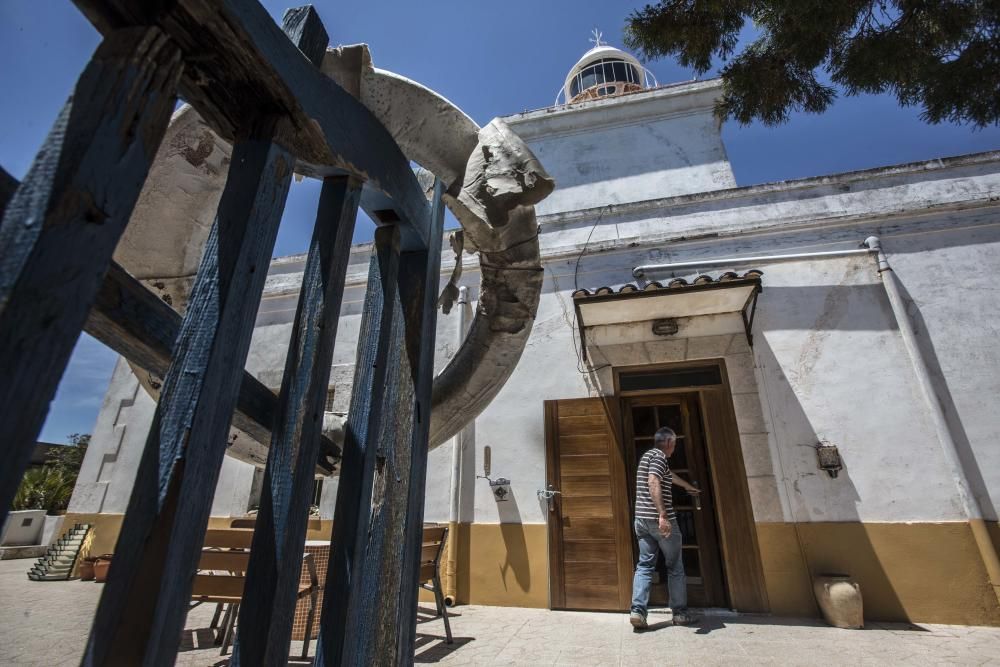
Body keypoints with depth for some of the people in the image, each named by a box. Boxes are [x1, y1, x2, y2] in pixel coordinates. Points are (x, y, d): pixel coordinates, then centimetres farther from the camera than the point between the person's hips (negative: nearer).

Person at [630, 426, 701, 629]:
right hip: (660, 520, -7)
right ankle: (680, 612, 21)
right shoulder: (659, 456, -10)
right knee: (675, 567, 10)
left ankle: (637, 610, -3)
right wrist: (663, 515, -31)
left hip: (642, 519, 8)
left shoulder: (647, 456, 19)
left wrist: (688, 486, 51)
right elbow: (653, 483, -27)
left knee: (644, 565, 6)